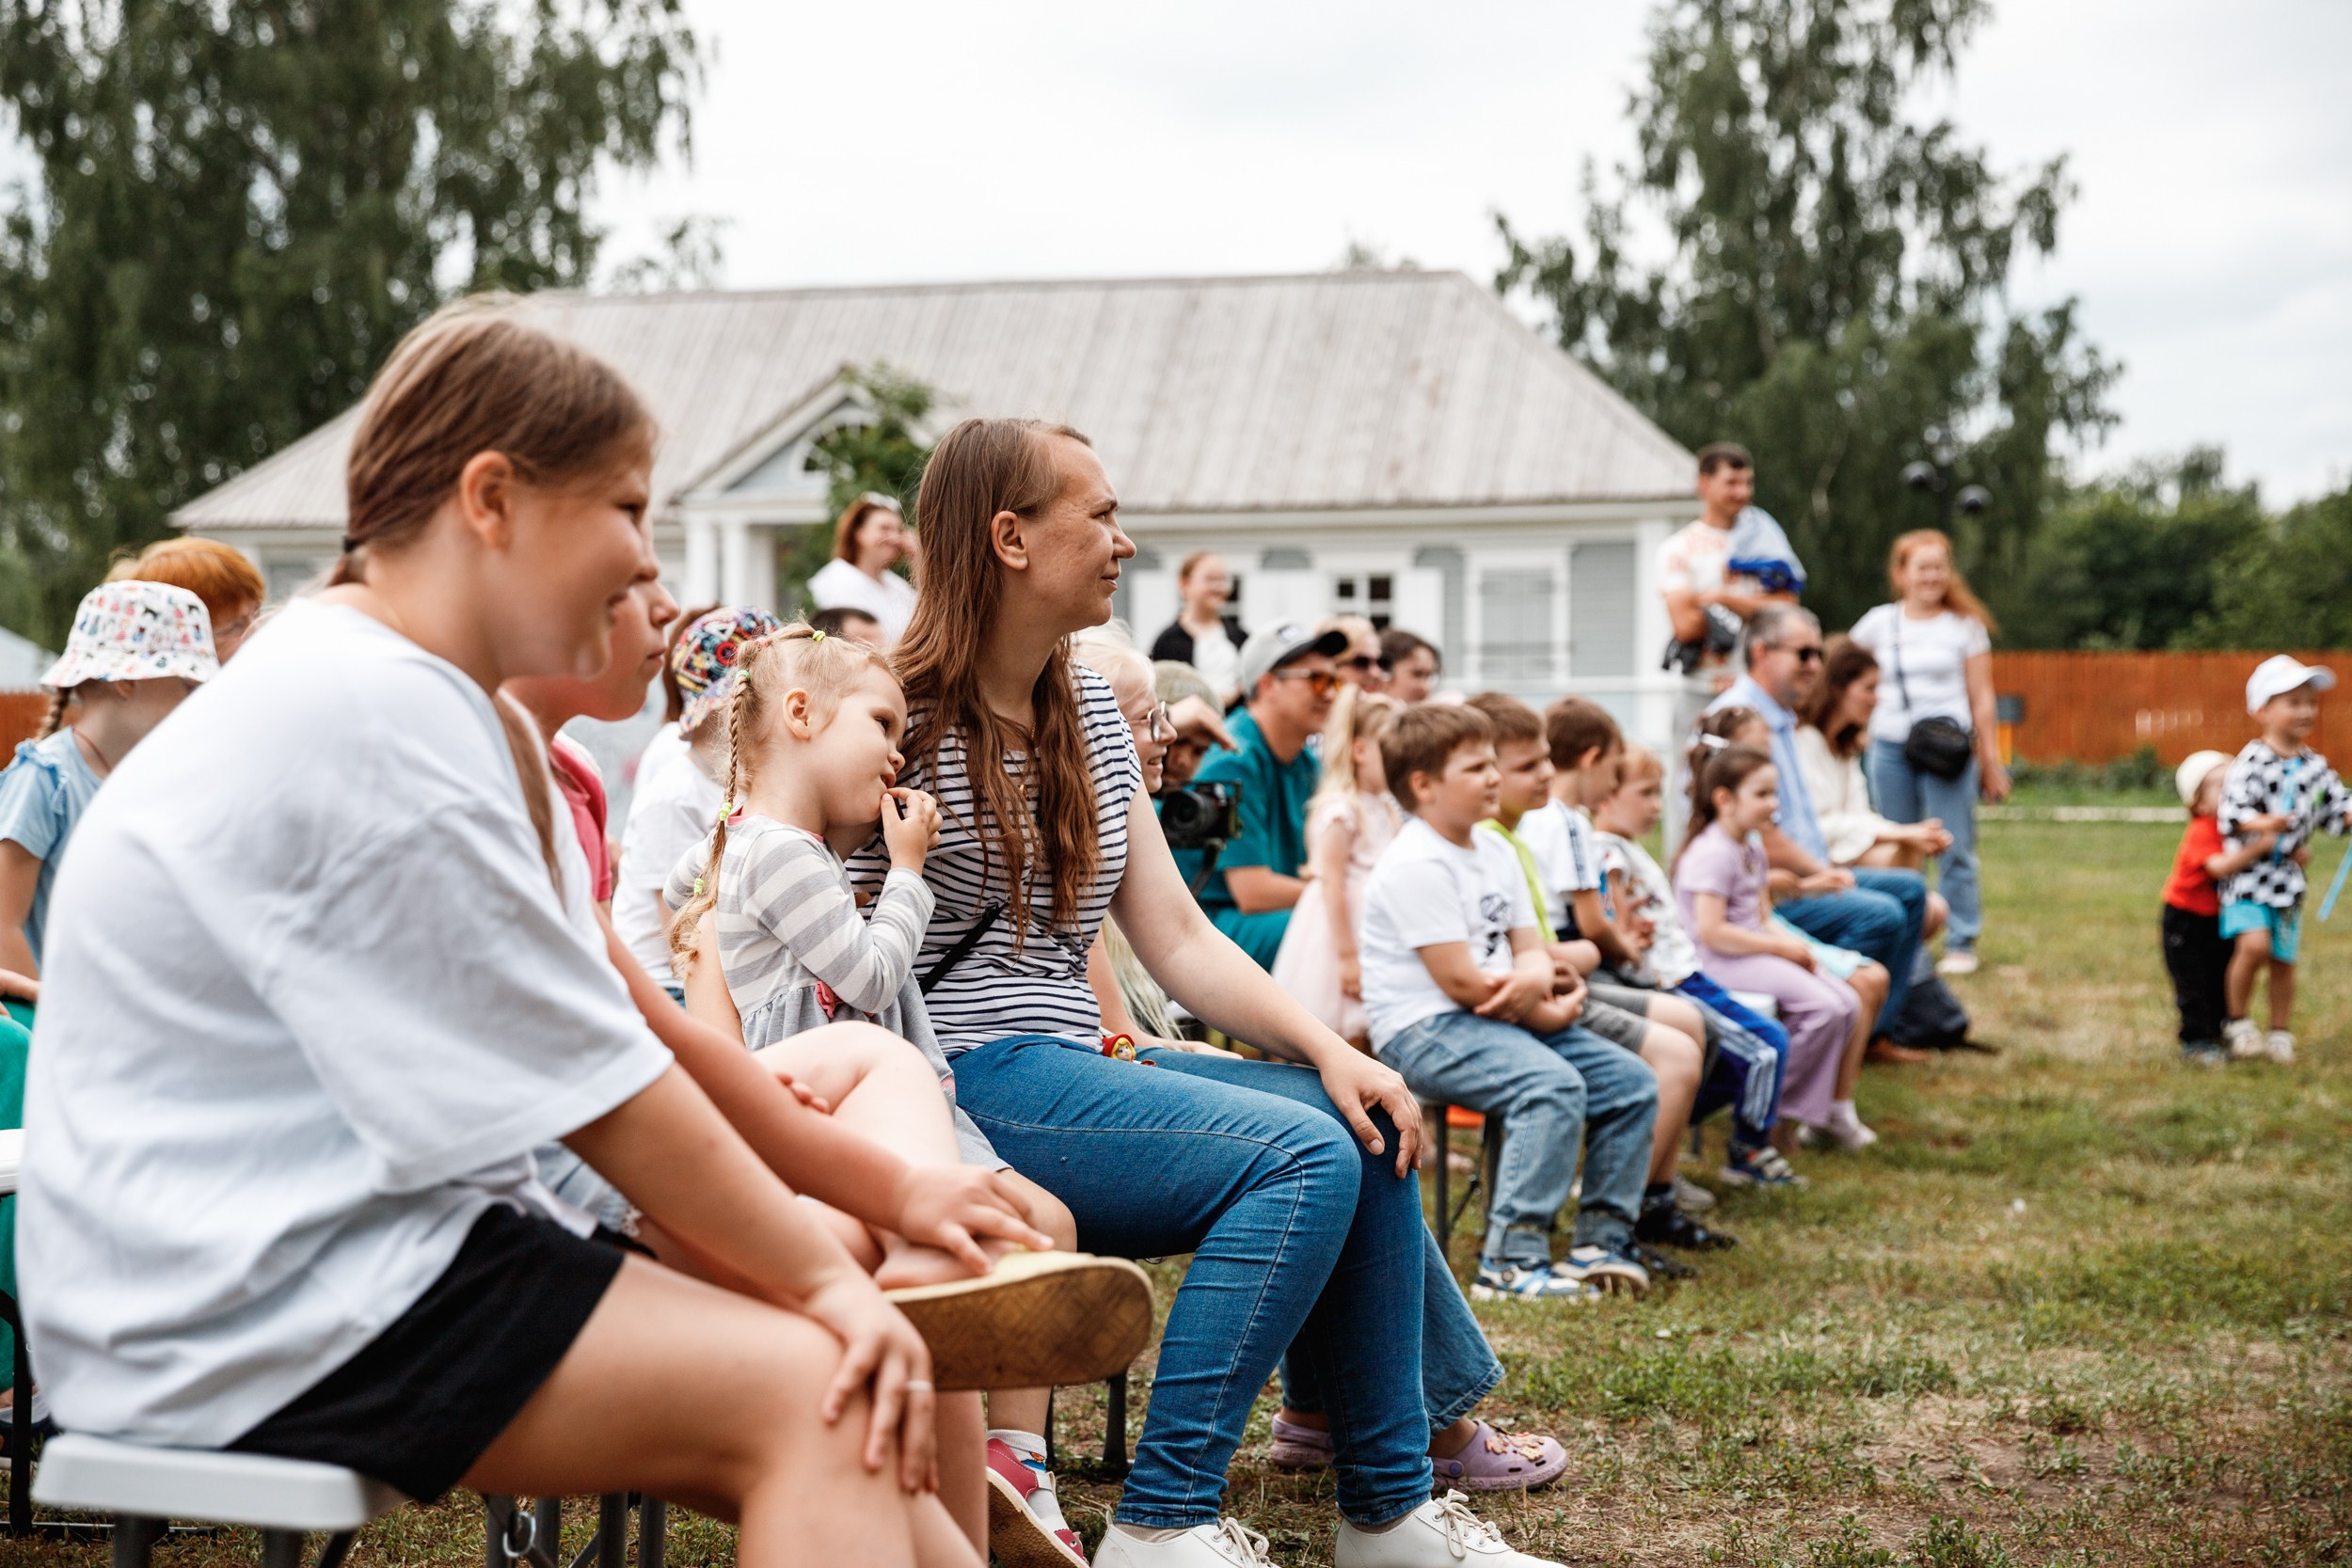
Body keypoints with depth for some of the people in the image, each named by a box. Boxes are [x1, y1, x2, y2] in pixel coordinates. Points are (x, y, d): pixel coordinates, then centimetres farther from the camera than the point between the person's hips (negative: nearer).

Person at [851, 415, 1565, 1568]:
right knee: (1305, 1156, -22)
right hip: (956, 1086, -9)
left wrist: (1327, 1047, 0)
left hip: (1072, 1071, 9)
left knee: (1370, 1124, -1)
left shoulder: (1091, 714, 15)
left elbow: (1177, 937, 11)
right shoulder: (897, 718, -10)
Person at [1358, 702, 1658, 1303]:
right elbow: (1460, 981, -19)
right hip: (1425, 1029, -9)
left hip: (1502, 1017, 10)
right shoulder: (1416, 864, -15)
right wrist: (1548, 1014, -10)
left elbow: (1532, 951, 12)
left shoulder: (1494, 849, 14)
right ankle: (1511, 1262, -31)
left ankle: (1601, 1239, 7)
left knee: (1633, 1081, 0)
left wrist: (1532, 979, -13)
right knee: (1554, 1084, -32)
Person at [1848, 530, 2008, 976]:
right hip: (1890, 746, 2)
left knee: (1954, 850, -4)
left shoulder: (1965, 626, 4)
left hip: (1947, 748, -2)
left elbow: (1981, 698, 4)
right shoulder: (1879, 623, 7)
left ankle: (1961, 944, 2)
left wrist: (1990, 760, 2)